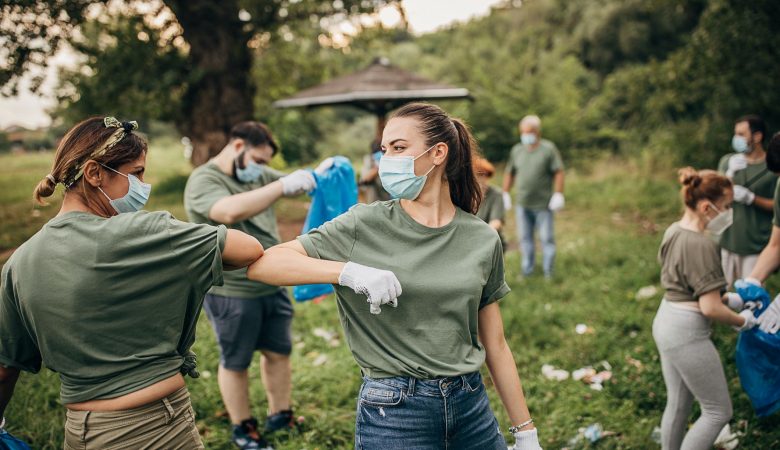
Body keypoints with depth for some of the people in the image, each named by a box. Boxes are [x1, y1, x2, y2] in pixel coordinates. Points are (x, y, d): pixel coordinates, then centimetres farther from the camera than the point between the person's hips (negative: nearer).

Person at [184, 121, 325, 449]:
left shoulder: (259, 175, 8)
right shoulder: (203, 181, -16)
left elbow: (294, 185, 12)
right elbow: (231, 211, -35)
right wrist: (283, 186, -35)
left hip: (273, 287, 7)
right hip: (230, 294, -7)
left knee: (278, 352, 17)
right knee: (235, 363, 9)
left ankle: (280, 415, 35)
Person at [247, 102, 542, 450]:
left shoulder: (483, 239, 0)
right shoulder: (365, 226, -8)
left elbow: (495, 345, 6)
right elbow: (261, 265, -14)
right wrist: (348, 271, -26)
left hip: (471, 407, 3)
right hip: (393, 410, -2)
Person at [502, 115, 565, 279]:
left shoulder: (549, 149, -2)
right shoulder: (516, 150, 11)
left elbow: (559, 173, -7)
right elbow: (509, 174, 17)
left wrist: (558, 194, -14)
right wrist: (505, 194, 12)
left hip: (543, 205, -4)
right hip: (522, 204, 4)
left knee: (547, 238, 1)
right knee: (524, 238, 9)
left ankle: (548, 272, 11)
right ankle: (527, 271, 19)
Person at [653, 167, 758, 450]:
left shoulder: (674, 231, 5)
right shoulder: (701, 245, -23)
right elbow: (710, 308, -22)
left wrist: (726, 298, 13)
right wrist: (742, 321, -4)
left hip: (666, 322, 9)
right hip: (687, 334, -9)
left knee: (678, 404, 19)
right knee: (718, 411, 7)